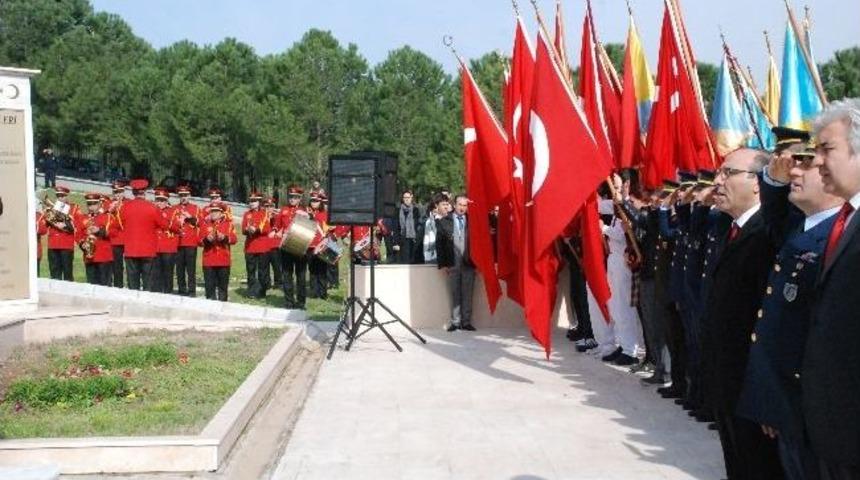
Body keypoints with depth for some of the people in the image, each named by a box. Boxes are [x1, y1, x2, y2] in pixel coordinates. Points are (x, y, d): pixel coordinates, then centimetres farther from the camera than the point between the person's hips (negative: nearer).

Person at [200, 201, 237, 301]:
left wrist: (225, 237, -20)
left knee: (223, 285, 5)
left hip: (223, 260, 0)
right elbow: (200, 241, 5)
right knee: (209, 285, 0)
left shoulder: (228, 223, 7)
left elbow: (233, 239, -2)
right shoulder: (205, 223, 9)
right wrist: (206, 239, -16)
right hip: (208, 261, 0)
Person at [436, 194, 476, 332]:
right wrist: (442, 264, -3)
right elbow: (439, 243, 2)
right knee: (455, 294, 6)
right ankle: (455, 322, 12)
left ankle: (466, 321, 10)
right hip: (452, 264, 0)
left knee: (467, 294, 4)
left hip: (468, 263, 0)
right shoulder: (444, 221, 3)